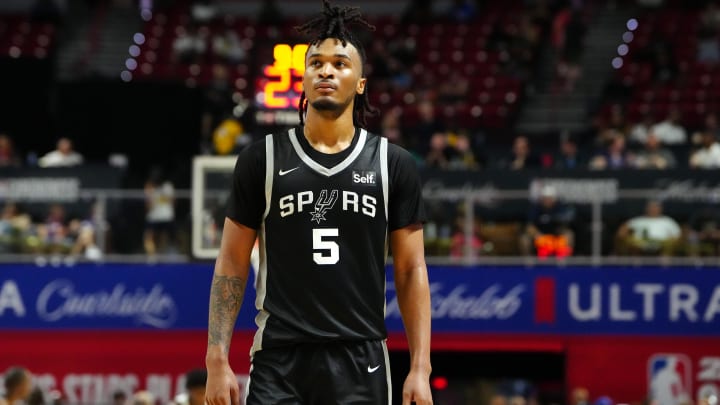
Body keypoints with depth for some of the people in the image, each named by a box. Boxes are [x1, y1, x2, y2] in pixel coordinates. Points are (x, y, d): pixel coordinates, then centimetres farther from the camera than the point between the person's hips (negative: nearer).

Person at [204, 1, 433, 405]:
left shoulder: (393, 164, 6)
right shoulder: (262, 159, 5)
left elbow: (411, 270, 7)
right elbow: (232, 265, 6)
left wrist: (421, 369, -1)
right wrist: (218, 360, -2)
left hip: (360, 360, 1)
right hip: (279, 360, -1)